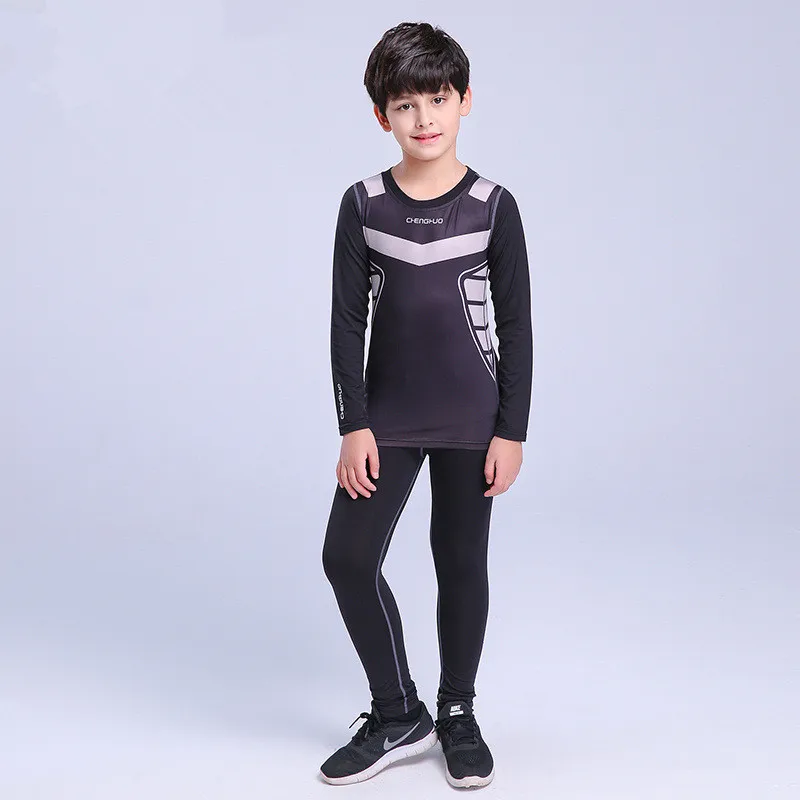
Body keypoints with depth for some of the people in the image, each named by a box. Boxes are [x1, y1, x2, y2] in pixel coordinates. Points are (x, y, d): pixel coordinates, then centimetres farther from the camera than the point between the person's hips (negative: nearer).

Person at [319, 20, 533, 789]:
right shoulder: (363, 205, -1)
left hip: (470, 419, -1)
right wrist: (353, 425, -5)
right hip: (386, 415, 2)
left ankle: (458, 713, 27)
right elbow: (347, 321, 0)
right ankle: (397, 715, 14)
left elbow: (516, 325, -1)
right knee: (347, 556, -3)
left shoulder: (493, 206, -4)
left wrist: (512, 430, -4)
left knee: (461, 562, 8)